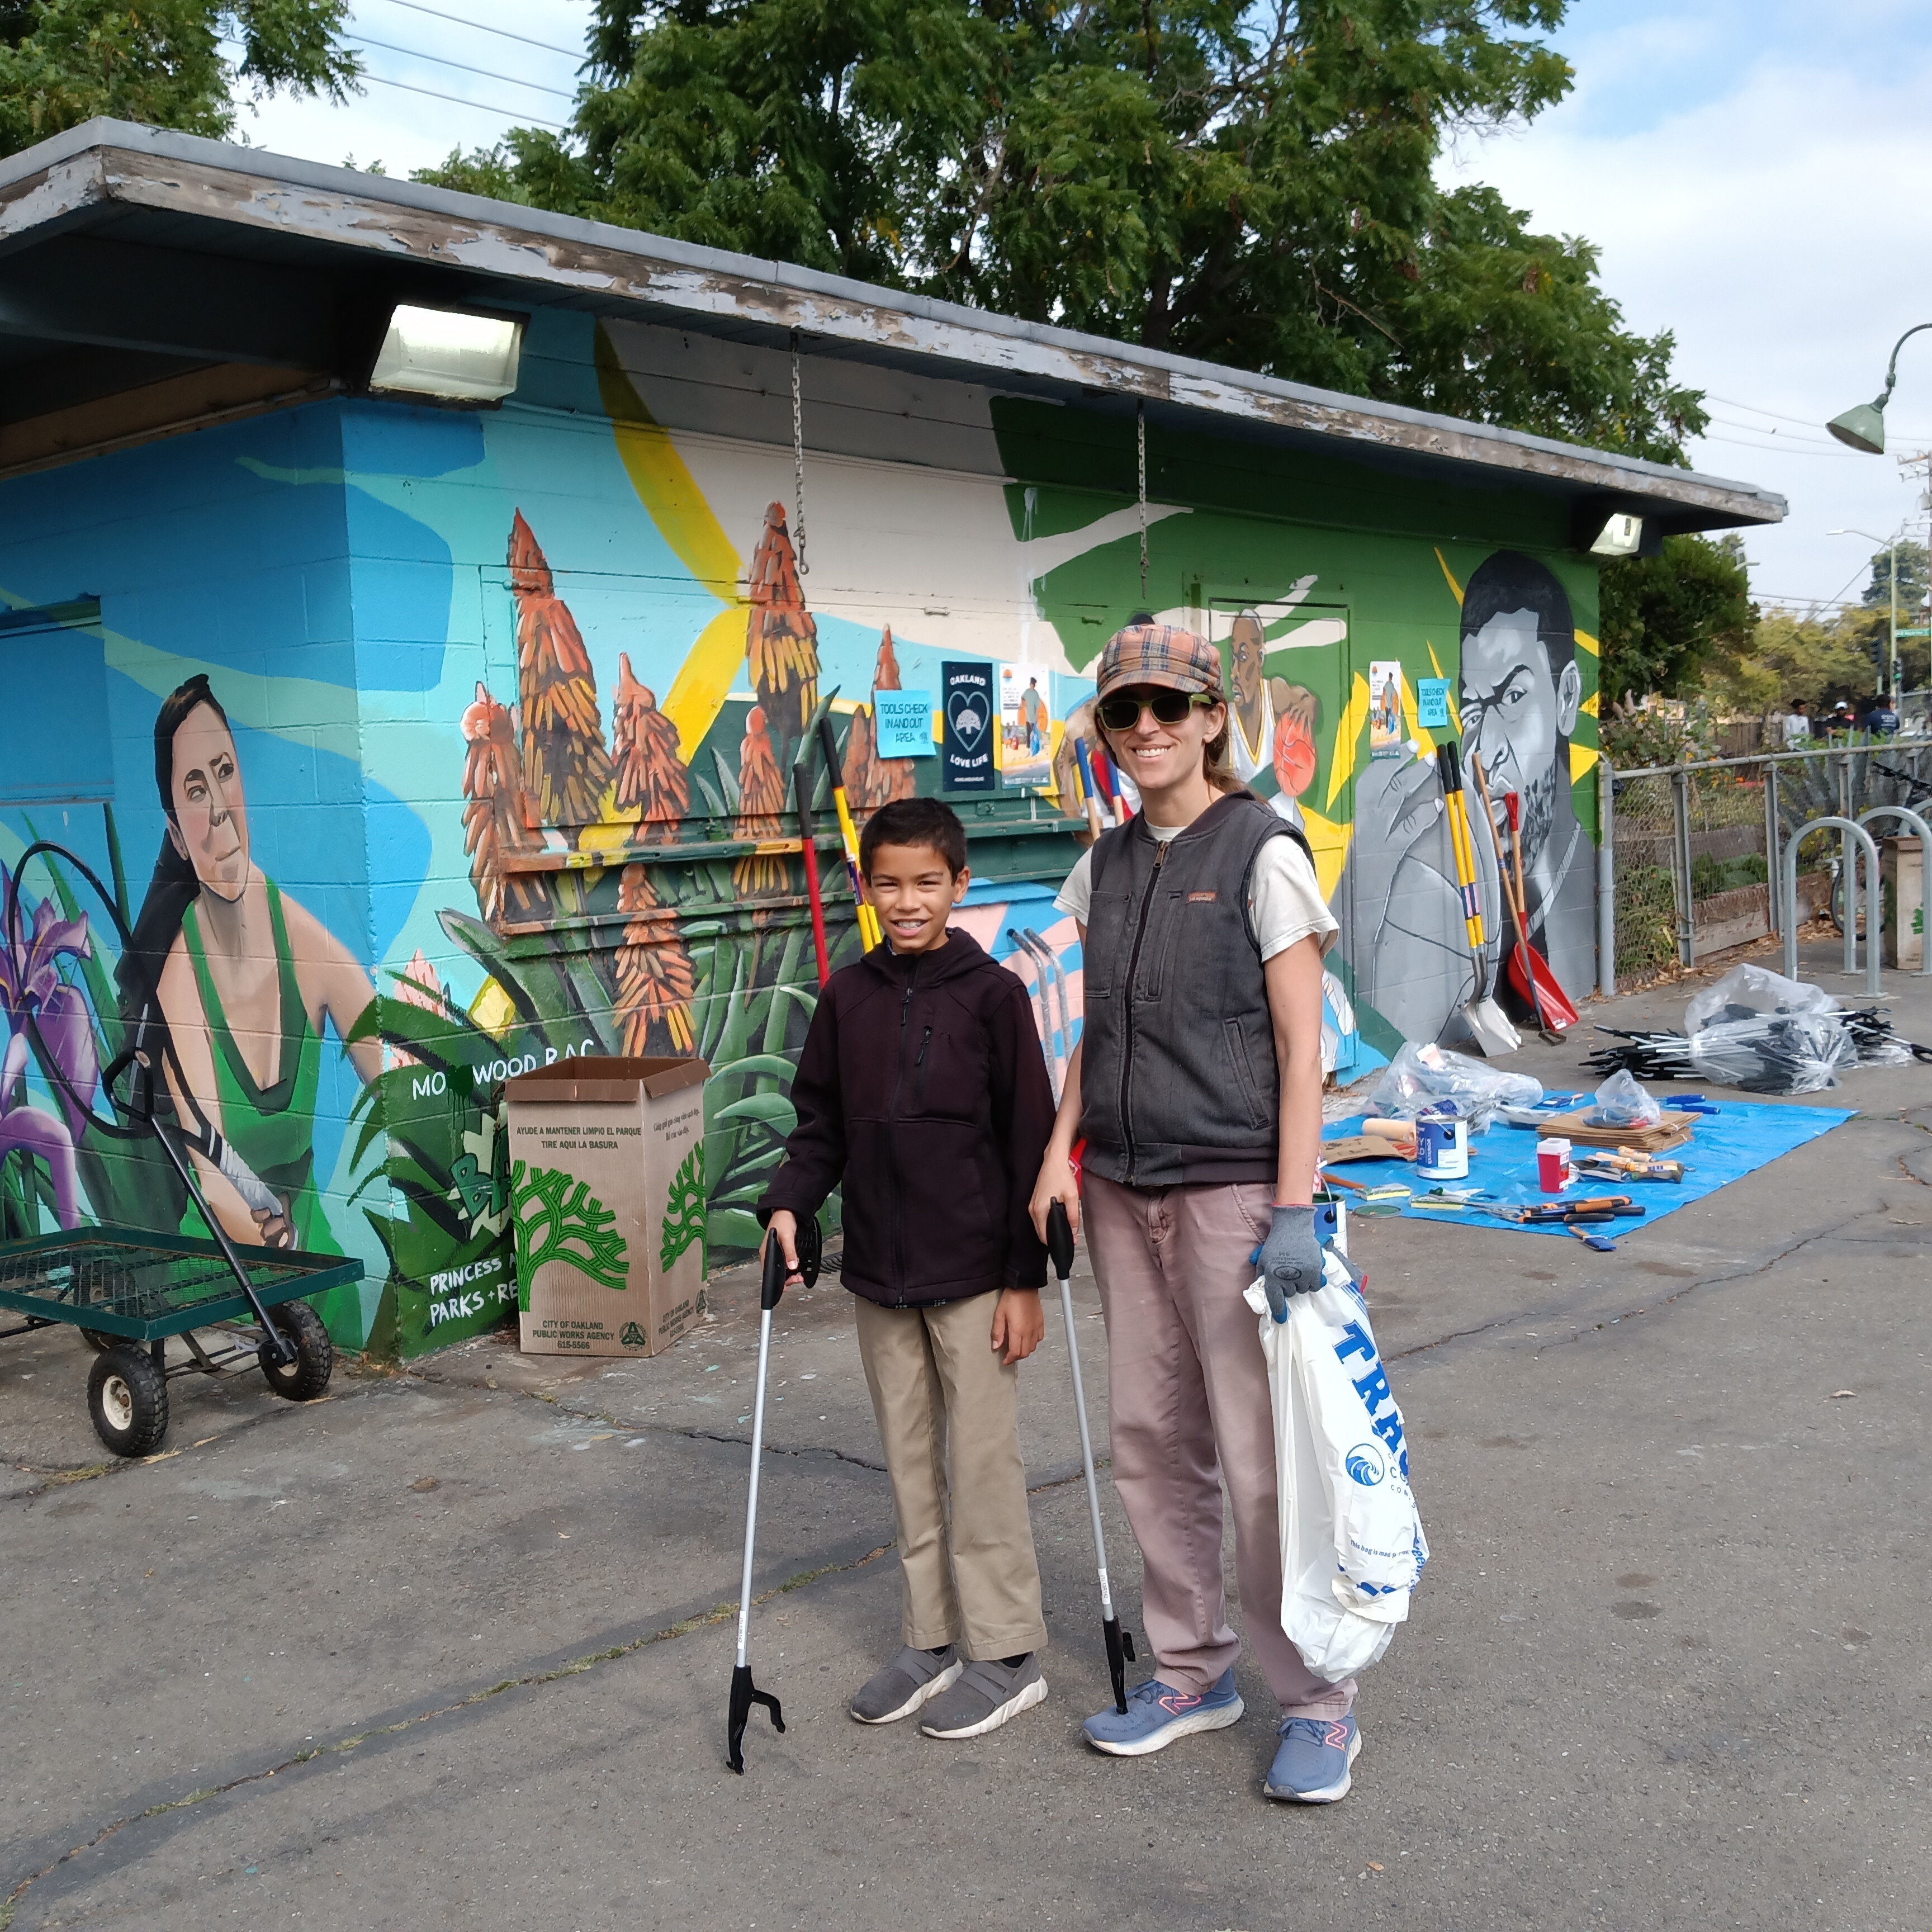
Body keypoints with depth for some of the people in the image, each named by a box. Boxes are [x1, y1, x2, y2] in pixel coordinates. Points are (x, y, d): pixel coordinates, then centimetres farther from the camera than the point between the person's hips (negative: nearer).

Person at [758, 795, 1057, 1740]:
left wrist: (1026, 1277, -9)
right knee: (909, 1463, 13)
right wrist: (788, 1203, -8)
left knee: (983, 1462, 3)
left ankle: (1007, 1652, 17)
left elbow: (1029, 1140, -7)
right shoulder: (846, 998, 4)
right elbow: (822, 1125, 10)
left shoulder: (992, 993, -8)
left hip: (973, 1275, -5)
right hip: (879, 1274, 5)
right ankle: (932, 1639, 26)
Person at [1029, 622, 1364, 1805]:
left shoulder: (1261, 852, -7)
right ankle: (1194, 1670, 28)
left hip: (1233, 1186, -6)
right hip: (1125, 1190, 6)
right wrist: (1061, 1152, 6)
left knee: (1261, 1456, -3)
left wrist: (1294, 1209, -16)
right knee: (1151, 1439, 12)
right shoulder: (1108, 865, 11)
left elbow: (1302, 1048, -10)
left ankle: (1318, 1705, 13)